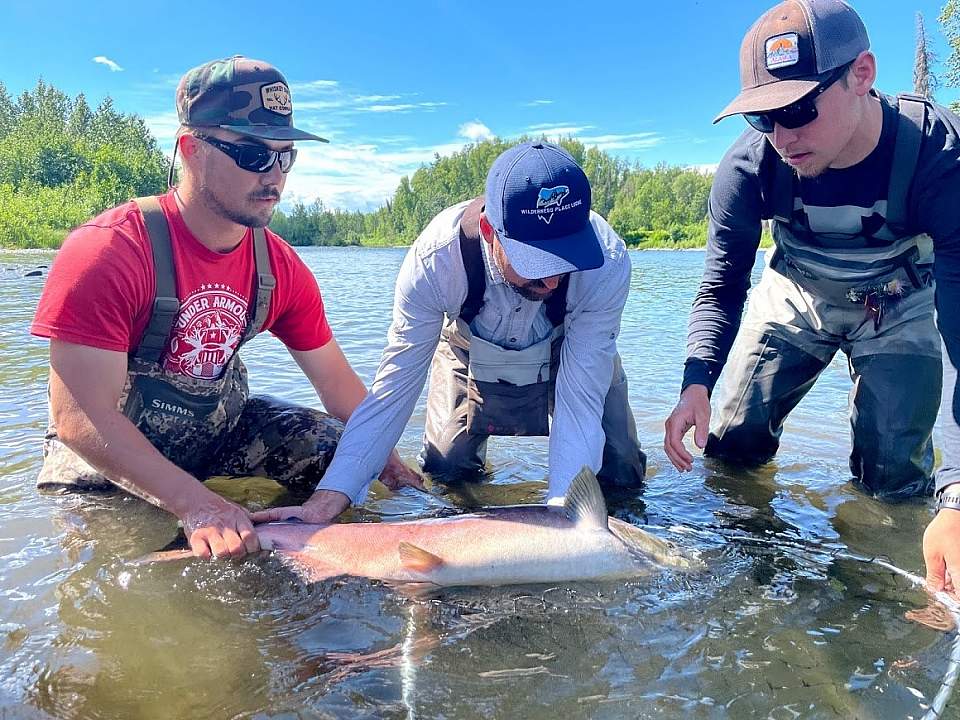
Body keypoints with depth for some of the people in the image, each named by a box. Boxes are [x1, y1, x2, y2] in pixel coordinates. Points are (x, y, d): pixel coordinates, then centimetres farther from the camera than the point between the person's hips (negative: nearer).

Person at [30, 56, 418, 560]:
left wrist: (385, 459, -10)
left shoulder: (281, 268, -9)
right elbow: (80, 418, -31)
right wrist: (196, 503, -40)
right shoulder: (106, 251, -27)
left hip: (222, 425, 5)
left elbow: (335, 379, -1)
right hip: (108, 447, -4)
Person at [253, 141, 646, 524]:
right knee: (445, 474, -4)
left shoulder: (607, 262, -38)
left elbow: (581, 398, -36)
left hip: (569, 357, 1)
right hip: (471, 355, 0)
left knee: (620, 477, -5)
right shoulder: (434, 260, -38)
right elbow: (394, 387, -34)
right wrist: (327, 500, -42)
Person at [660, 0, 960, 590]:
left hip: (899, 306, -1)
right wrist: (697, 381, -36)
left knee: (895, 480, -8)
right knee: (731, 445, -4)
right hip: (797, 296, 2)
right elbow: (721, 288, -16)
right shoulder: (749, 167, -27)